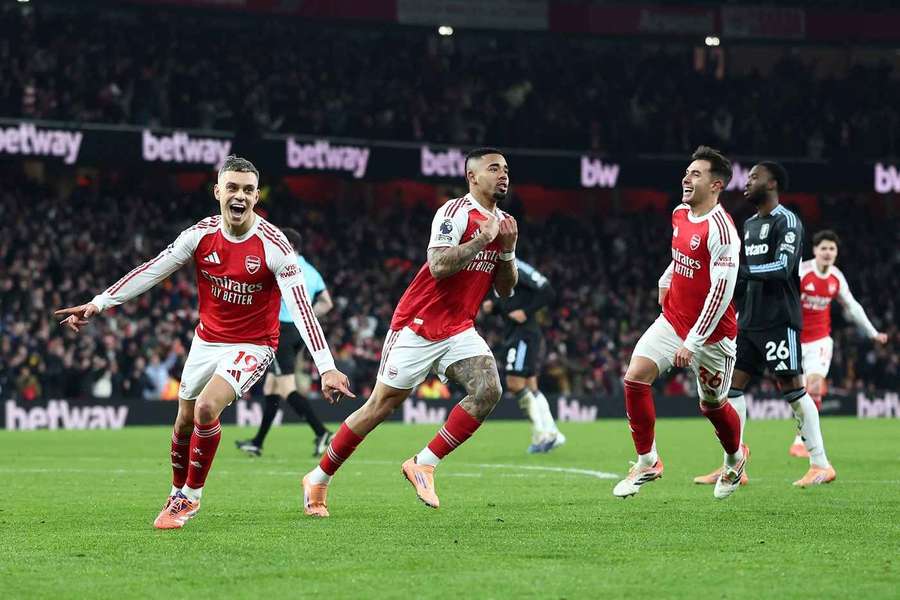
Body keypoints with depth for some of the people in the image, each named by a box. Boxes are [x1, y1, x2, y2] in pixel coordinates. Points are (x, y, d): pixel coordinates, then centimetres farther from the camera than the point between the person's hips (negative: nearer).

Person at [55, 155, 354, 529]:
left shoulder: (273, 245, -21)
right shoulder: (202, 234, -9)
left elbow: (301, 308, -25)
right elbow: (151, 271, -3)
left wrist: (326, 367, -32)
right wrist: (98, 304, -7)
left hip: (252, 345, -5)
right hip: (207, 340, 5)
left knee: (206, 408, -24)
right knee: (185, 421, 11)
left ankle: (191, 496, -4)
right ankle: (177, 495, 35)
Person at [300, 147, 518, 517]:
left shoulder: (501, 222, 10)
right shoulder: (456, 212, -14)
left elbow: (505, 290, 13)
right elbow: (438, 267, -27)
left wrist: (508, 249, -3)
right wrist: (483, 239, -23)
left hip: (459, 330, 7)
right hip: (418, 325, -7)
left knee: (488, 390, -18)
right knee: (380, 405, -1)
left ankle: (423, 464, -8)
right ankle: (318, 479, 14)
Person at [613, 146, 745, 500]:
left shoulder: (720, 229, -22)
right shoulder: (680, 215, 3)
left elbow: (721, 291, -25)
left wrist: (693, 342, -26)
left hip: (711, 333, -7)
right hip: (672, 320, 7)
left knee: (712, 405, 9)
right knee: (635, 377, -12)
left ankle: (735, 459, 40)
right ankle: (647, 462, -1)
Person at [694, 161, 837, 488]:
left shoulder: (787, 221, -9)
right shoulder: (749, 224, 17)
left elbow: (781, 268, -21)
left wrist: (739, 270, -26)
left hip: (779, 320, -9)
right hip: (750, 321, 9)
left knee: (791, 387, -7)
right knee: (731, 384, 2)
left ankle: (821, 464, 0)